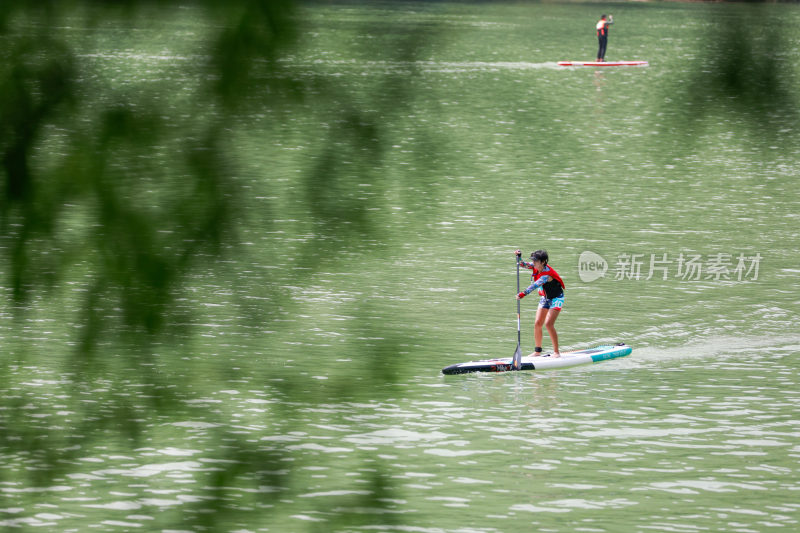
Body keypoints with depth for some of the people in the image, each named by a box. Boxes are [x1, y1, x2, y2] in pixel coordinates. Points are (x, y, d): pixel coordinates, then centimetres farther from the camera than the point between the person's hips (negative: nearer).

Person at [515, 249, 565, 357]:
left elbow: (536, 285, -43)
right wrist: (519, 256, -20)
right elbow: (523, 264, 1)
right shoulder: (536, 267, -8)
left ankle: (556, 352, -15)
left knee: (548, 324, -19)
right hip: (545, 299, 8)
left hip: (556, 299, -8)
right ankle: (537, 350, 12)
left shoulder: (547, 274, -32)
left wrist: (524, 293, -54)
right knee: (537, 324, 2)